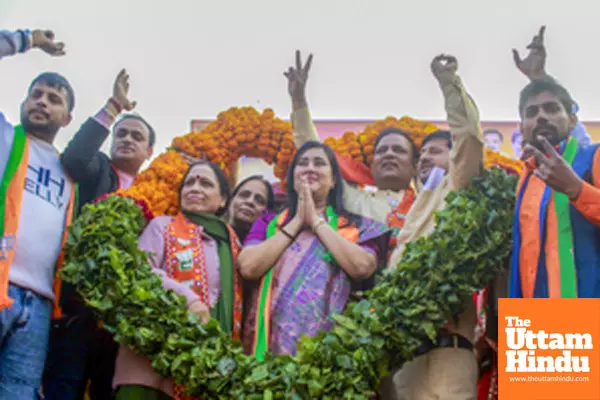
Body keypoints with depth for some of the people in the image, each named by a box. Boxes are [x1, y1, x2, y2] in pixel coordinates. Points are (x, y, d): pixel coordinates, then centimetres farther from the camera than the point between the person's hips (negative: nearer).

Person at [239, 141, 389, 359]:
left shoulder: (355, 226, 8)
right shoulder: (269, 222, 12)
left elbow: (363, 268, -10)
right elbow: (248, 267, -4)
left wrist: (316, 221, -2)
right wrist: (297, 222, -1)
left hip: (329, 338, -1)